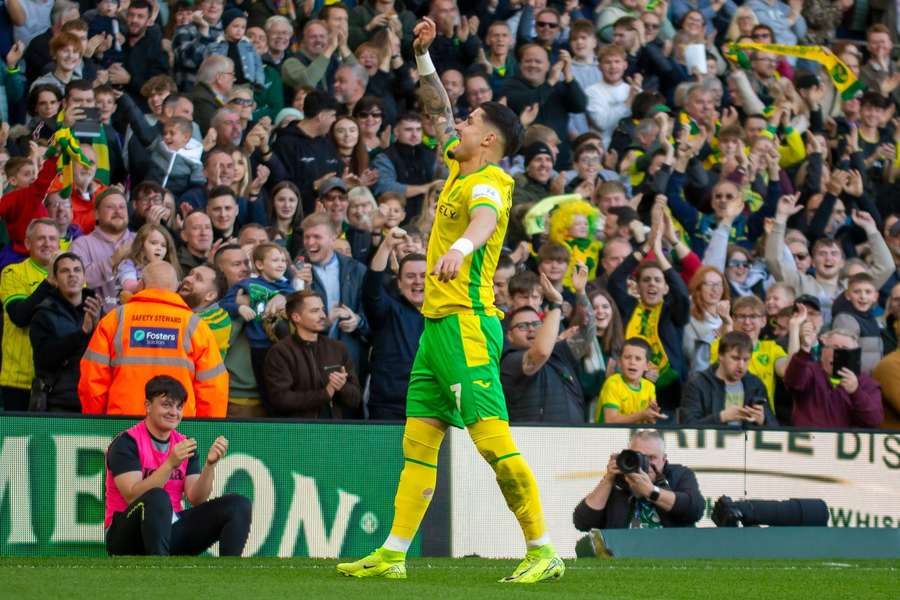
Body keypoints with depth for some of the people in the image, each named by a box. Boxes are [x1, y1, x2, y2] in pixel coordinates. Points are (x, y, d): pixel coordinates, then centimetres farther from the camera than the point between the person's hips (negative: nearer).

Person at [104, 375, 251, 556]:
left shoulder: (184, 445, 11)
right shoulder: (126, 443, -7)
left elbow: (197, 500, 0)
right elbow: (132, 497, -21)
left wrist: (210, 464, -15)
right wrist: (170, 464, -29)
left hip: (172, 530, 6)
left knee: (239, 505, -9)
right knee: (158, 498, -38)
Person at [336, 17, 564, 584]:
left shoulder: (487, 183, -12)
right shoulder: (459, 168, 15)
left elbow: (486, 217, -36)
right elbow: (439, 112, 32)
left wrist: (461, 245, -56)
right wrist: (424, 55, 28)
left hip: (467, 324, -10)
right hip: (438, 324, 10)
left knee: (492, 438, -15)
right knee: (418, 441, 10)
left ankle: (542, 550, -15)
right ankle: (393, 554, 12)